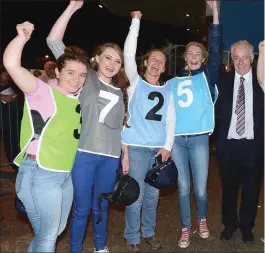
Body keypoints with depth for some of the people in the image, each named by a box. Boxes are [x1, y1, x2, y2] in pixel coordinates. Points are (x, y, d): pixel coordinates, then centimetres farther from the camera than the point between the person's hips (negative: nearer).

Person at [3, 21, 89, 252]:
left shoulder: (78, 96, 7)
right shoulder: (43, 91, -11)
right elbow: (11, 64, -23)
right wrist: (22, 37, -22)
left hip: (66, 174, 7)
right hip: (40, 174, -7)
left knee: (57, 230, 22)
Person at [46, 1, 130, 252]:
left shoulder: (120, 92, 15)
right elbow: (54, 41, -6)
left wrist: (125, 156, 15)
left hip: (110, 157, 4)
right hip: (83, 154, -4)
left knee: (101, 207, 17)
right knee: (81, 208, 5)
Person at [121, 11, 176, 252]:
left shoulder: (167, 90, 12)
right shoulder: (135, 82, 3)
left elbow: (170, 120, 8)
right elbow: (129, 54, -10)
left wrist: (168, 146, -2)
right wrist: (136, 21, -9)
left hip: (159, 149, 3)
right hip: (136, 147, -3)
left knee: (152, 195, 13)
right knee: (135, 197, 1)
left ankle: (149, 233, 31)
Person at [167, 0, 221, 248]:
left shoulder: (207, 76, 7)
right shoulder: (173, 82, 12)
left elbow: (216, 50, -4)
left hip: (199, 139, -1)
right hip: (176, 139, 2)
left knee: (201, 189, 4)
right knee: (183, 188, 7)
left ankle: (202, 220, 33)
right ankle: (186, 228, 25)